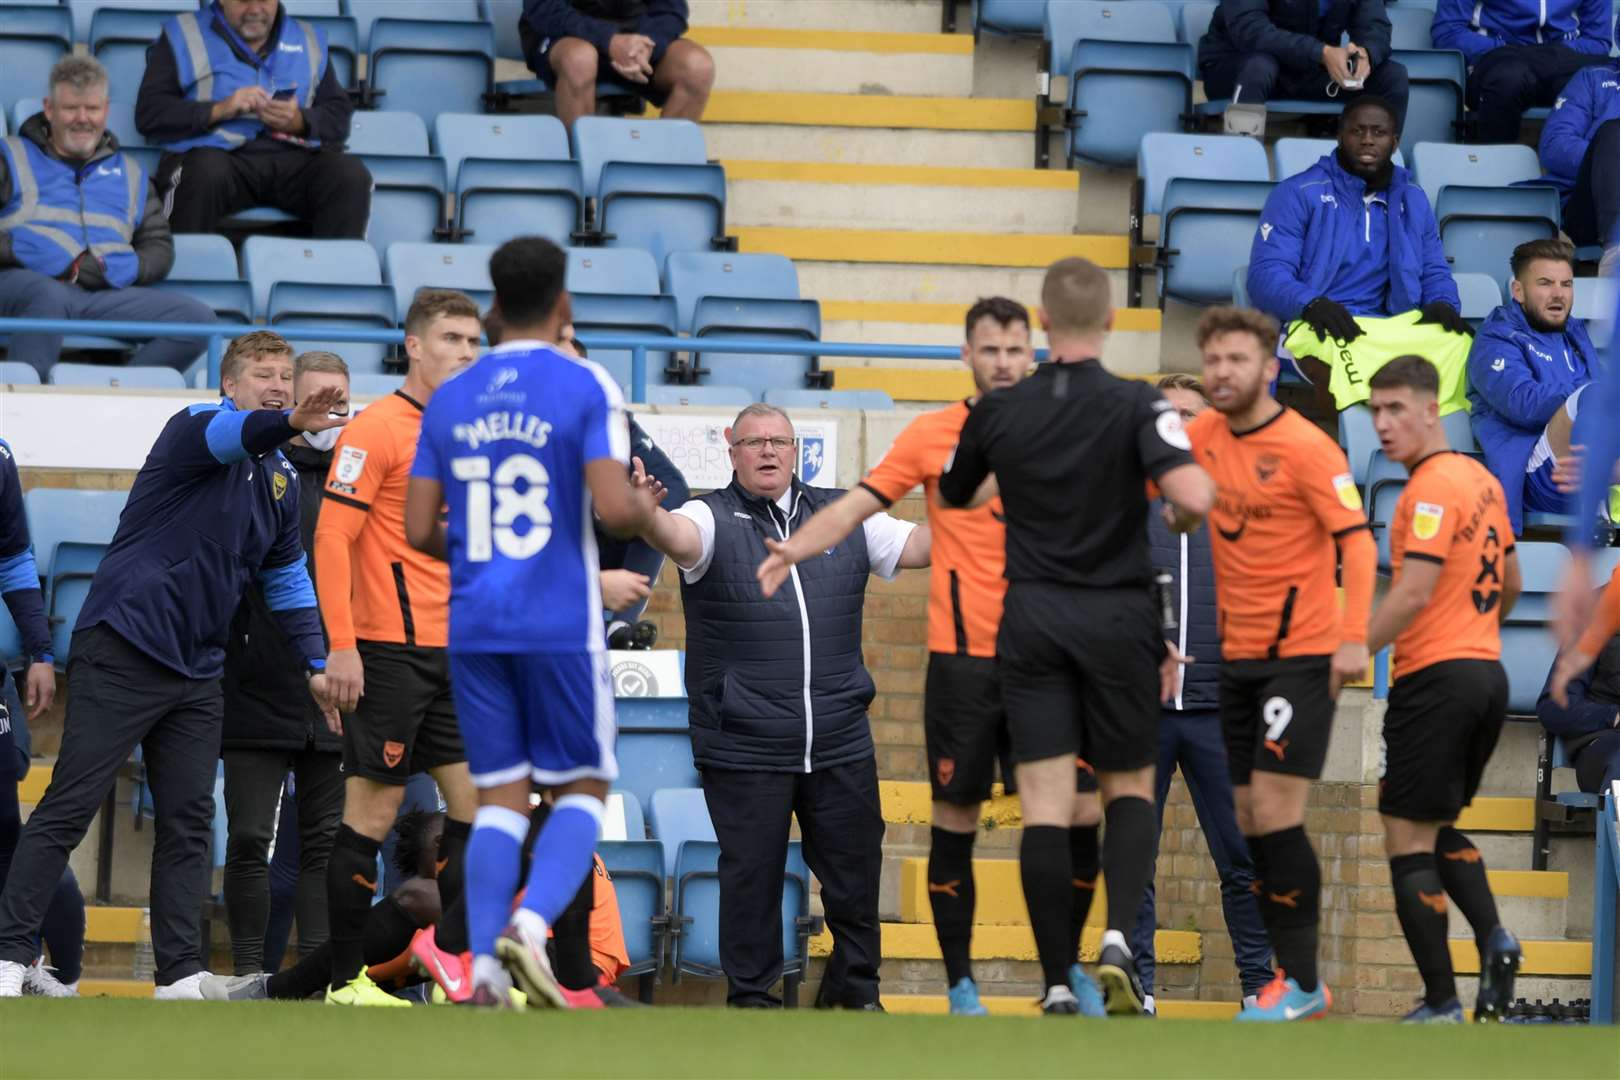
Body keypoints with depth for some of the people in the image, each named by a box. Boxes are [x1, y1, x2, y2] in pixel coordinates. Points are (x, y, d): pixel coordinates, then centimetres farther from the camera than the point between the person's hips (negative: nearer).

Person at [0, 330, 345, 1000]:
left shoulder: (280, 478, 15)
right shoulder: (195, 428, -7)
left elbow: (287, 576, 26)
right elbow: (230, 434, -32)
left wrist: (317, 662, 19)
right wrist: (291, 423, -52)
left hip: (195, 671, 7)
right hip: (121, 651, -7)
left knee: (189, 824, 3)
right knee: (68, 810, -8)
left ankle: (181, 972, 4)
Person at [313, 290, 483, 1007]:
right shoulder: (377, 428, -9)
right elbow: (330, 539, -14)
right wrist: (341, 645, -20)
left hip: (454, 652, 8)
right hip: (390, 651, -8)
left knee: (478, 803, 5)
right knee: (373, 810, -4)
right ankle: (346, 980, 1)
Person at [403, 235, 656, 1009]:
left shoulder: (449, 400, 8)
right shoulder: (586, 388, -5)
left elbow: (419, 532, 7)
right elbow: (614, 510, -15)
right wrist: (646, 507, 7)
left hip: (474, 626, 4)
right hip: (560, 626, -4)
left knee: (500, 797, 7)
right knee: (582, 789, 7)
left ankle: (486, 970, -6)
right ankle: (531, 924, -17)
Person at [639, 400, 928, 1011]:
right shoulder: (715, 520, 0)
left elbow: (917, 546, 10)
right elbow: (679, 536, -21)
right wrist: (645, 517, -44)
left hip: (841, 741, 3)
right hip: (744, 747, -3)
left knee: (855, 867, 9)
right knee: (751, 871, 1)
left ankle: (854, 986, 27)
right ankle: (750, 996, 14)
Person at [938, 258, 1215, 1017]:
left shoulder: (997, 411, 0)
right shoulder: (1136, 406, -10)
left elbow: (955, 498, 17)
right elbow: (1190, 498, -24)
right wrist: (1201, 483, -1)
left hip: (1031, 617, 1)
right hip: (1117, 617, -1)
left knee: (1046, 805, 0)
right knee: (1130, 788, 14)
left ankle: (1058, 985, -3)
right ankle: (1119, 936, -11)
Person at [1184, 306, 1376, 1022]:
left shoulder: (1305, 447, -13)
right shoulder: (1205, 436, 5)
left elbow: (1356, 540, -17)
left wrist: (1355, 637, -27)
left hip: (1300, 654, -7)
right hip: (1238, 655, 7)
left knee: (1274, 814, -13)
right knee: (1251, 822, 6)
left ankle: (1302, 984, -8)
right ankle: (1292, 978, 12)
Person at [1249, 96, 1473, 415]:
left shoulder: (1413, 201, 24)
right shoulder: (1299, 194, 8)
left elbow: (1435, 273, 28)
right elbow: (1266, 274, 0)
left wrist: (1442, 304, 1)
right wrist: (1311, 304, -22)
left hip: (1398, 328, 4)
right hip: (1322, 328, -4)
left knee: (1458, 344, -31)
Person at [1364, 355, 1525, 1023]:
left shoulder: (1431, 489, -14)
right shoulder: (1481, 480, 13)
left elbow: (1413, 594, -22)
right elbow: (1509, 584, 24)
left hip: (1435, 678, -9)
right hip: (1487, 673, 9)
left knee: (1408, 838, -4)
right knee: (1438, 828, 21)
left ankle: (1441, 1004, -7)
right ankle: (1493, 938, 0)